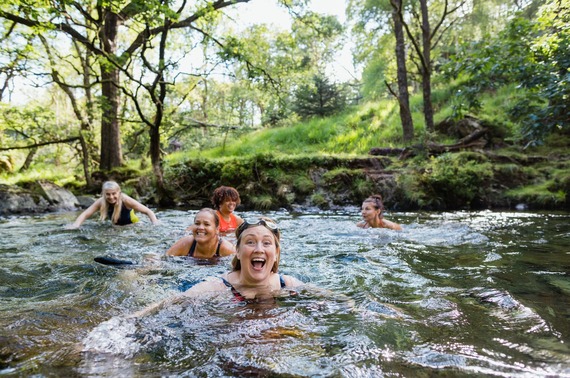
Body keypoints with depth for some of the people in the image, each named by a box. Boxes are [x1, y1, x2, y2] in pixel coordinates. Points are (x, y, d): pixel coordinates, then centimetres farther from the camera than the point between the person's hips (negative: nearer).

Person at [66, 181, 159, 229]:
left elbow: (149, 212, -31)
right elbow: (85, 214, -23)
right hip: (116, 227, 4)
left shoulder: (125, 200, -34)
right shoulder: (101, 201, -24)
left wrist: (156, 226, -45)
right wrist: (75, 225, -43)